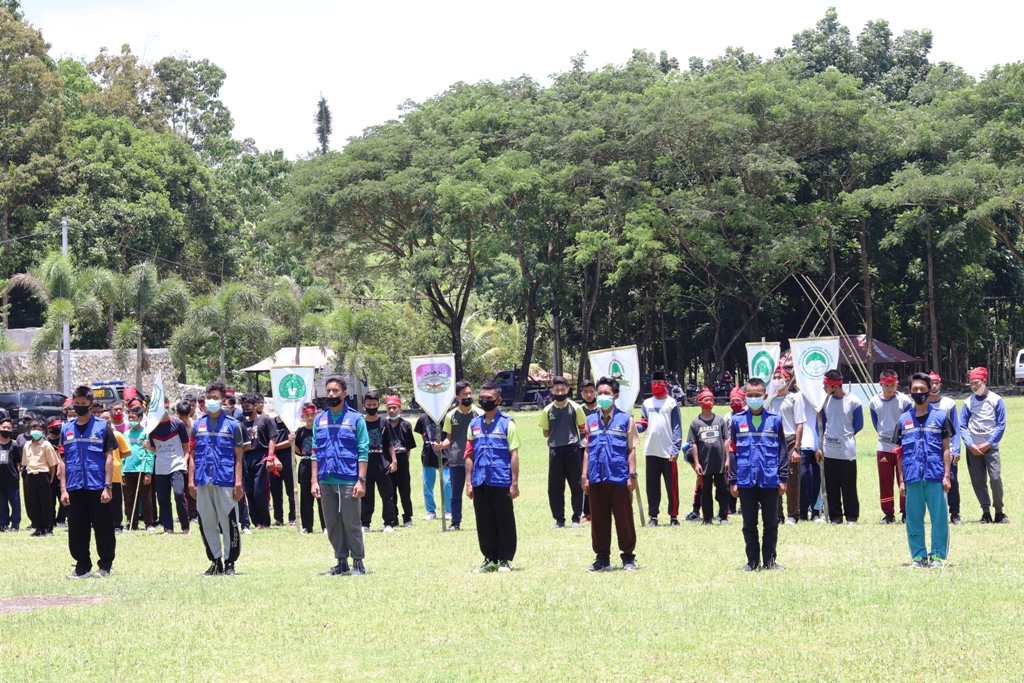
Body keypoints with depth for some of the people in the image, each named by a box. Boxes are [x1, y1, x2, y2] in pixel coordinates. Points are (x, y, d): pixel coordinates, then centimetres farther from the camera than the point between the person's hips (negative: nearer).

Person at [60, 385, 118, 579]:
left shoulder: (102, 427, -1)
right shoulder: (66, 429, 8)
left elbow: (109, 457, -2)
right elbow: (63, 460, 9)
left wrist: (107, 487, -9)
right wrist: (63, 489, 3)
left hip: (97, 488, -3)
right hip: (74, 488, 3)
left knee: (103, 528, 2)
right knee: (77, 530, 5)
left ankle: (105, 565, 13)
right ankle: (82, 567, 14)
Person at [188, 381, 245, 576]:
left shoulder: (232, 425, 3)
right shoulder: (198, 425, 10)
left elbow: (238, 457, 1)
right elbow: (192, 455, 12)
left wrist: (238, 482, -6)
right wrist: (191, 480, 5)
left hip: (226, 481, -3)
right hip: (203, 481, 3)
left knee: (229, 523, -3)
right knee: (206, 523, 5)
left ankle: (230, 562, 6)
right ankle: (215, 561, 15)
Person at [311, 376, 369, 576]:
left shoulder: (356, 419, 0)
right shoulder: (320, 420, 11)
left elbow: (363, 452, -3)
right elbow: (315, 452, 12)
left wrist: (361, 480, -10)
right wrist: (315, 481, 5)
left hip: (348, 481, -4)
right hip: (326, 481, 4)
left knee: (351, 523, -2)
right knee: (332, 524, 8)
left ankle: (358, 562, 7)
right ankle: (341, 561, 17)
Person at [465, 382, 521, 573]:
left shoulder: (507, 424, -1)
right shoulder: (474, 425, 11)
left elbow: (514, 454, -3)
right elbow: (469, 455, 12)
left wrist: (514, 483, -7)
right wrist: (469, 482, 6)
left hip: (501, 481, -4)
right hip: (480, 482, 4)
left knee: (505, 521, 2)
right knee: (484, 523, 7)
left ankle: (505, 560, 11)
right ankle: (490, 559, 16)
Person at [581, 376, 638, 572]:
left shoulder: (625, 419, 2)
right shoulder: (591, 420, 11)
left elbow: (631, 449, 1)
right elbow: (587, 450, 12)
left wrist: (632, 475, -5)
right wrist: (585, 476, 6)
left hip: (619, 477, -3)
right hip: (596, 478, 3)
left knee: (624, 519, 2)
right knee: (598, 520, 7)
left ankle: (628, 558, 10)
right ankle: (602, 558, 15)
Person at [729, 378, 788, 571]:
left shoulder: (774, 420, 2)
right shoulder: (737, 421, 3)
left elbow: (783, 451, 4)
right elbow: (732, 452, 5)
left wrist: (783, 478, -1)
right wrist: (733, 481, 1)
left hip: (770, 481, 0)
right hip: (746, 481, 1)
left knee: (771, 523, 6)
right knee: (749, 524, 8)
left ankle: (769, 560, 16)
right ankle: (752, 561, 16)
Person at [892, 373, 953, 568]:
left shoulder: (940, 416, 4)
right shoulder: (904, 420, 10)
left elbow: (946, 448, 4)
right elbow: (900, 453, 11)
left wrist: (947, 475, -3)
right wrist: (901, 480, 6)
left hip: (935, 476, -2)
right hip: (912, 477, 2)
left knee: (939, 517, -1)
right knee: (913, 519, 5)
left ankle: (937, 555, 7)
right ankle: (918, 556, 14)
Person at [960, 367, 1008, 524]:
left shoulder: (996, 400, 1)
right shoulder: (968, 402, 7)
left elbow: (1001, 425, -2)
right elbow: (962, 426, 5)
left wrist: (988, 444, -9)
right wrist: (970, 445, -8)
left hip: (990, 446, -2)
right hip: (973, 448, 3)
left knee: (996, 478, -12)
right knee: (978, 481, 1)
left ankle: (999, 512, -1)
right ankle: (986, 513, 7)